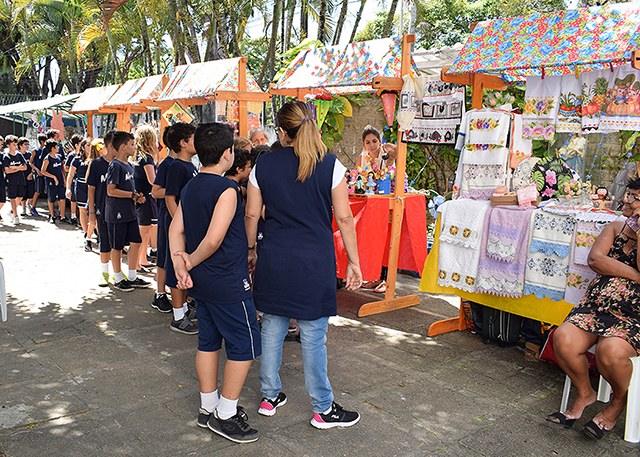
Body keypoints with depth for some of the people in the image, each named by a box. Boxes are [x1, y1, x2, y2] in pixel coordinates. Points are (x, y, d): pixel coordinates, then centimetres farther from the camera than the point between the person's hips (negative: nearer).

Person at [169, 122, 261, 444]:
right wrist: (191, 261, -9)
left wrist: (180, 267, -5)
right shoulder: (227, 189, -19)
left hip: (201, 282, 9)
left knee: (208, 341, 17)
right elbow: (214, 239, -25)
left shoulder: (190, 187, 7)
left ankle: (208, 408, 29)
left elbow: (175, 230, 4)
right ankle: (225, 415, 11)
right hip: (228, 282, -9)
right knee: (244, 346, 3)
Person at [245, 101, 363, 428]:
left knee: (272, 328, 15)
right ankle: (323, 410, 18)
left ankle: (269, 396, 30)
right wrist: (353, 261, 2)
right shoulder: (329, 165, -6)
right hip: (315, 261, -3)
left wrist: (251, 250, 20)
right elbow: (344, 217, -6)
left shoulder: (263, 165, 1)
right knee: (313, 335, 5)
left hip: (274, 259, 3)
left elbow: (251, 214, 5)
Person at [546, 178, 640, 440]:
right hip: (596, 306, 4)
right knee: (563, 339, -22)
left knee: (610, 350, -33)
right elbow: (595, 259, -2)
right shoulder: (615, 227, 13)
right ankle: (584, 394, 8)